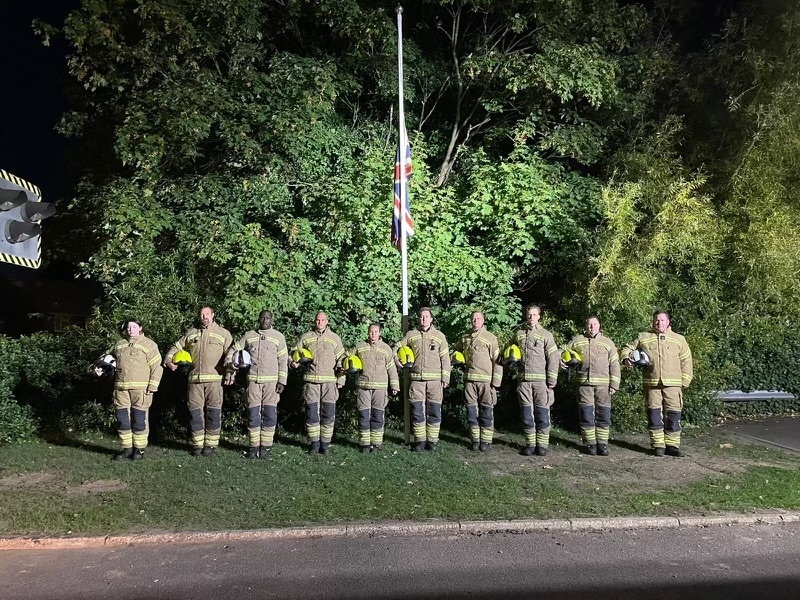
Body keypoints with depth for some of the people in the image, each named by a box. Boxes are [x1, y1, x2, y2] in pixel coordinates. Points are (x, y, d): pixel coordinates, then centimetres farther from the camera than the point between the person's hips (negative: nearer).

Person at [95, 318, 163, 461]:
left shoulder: (148, 344, 2)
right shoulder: (119, 345, 17)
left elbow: (156, 367, -3)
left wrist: (152, 386, -11)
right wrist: (99, 367, 11)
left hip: (141, 389, -5)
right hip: (121, 389, 5)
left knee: (139, 419, -3)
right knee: (122, 419, 6)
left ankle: (139, 449, 6)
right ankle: (127, 448, 16)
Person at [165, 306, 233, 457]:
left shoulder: (223, 333, 7)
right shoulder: (191, 333, 17)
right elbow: (176, 347, 24)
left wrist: (230, 372, -12)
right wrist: (168, 360, 6)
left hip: (214, 379, -3)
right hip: (194, 379, 3)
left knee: (213, 412, -2)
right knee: (195, 411, 4)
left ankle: (211, 444, 6)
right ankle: (197, 444, 12)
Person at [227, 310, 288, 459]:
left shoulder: (278, 336, 5)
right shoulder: (249, 335, 10)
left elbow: (283, 361, 2)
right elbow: (234, 349, 18)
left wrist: (282, 381, -4)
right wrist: (228, 361, -2)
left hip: (271, 381, -2)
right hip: (253, 380, 2)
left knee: (269, 413, -2)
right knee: (253, 413, 2)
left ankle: (266, 446, 5)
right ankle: (254, 446, 9)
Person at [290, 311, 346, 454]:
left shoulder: (335, 338, 8)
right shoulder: (305, 337, 8)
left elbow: (341, 359, 10)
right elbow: (295, 352, 16)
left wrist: (340, 379, 4)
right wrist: (294, 362, -6)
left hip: (329, 381, 0)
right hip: (311, 380, 0)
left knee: (328, 413, 0)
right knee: (311, 413, 2)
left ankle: (325, 443, 8)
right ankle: (314, 443, 11)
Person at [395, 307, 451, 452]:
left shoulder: (439, 336, 7)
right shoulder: (411, 335, 9)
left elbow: (445, 358, 5)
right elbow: (397, 348, 18)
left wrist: (445, 378, -1)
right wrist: (400, 362, 2)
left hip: (435, 379, -1)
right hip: (417, 379, 1)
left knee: (434, 411, 1)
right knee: (417, 411, 1)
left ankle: (432, 441, 9)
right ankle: (420, 441, 10)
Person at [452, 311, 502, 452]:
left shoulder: (490, 337, -1)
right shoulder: (465, 338, 12)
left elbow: (497, 360, -4)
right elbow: (454, 350, 30)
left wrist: (496, 381, -9)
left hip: (486, 381, -4)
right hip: (470, 380, 4)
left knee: (486, 412, 0)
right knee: (472, 411, 8)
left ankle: (486, 441, 7)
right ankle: (476, 440, 17)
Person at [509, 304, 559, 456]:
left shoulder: (546, 335, 3)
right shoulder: (519, 334, 13)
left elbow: (553, 359, 0)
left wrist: (551, 381, -6)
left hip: (540, 380, -3)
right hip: (523, 380, 3)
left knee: (542, 413, -2)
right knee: (527, 413, 5)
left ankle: (542, 444, 5)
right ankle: (530, 444, 13)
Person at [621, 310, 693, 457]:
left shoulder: (679, 339, 12)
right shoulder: (643, 338, 10)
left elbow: (686, 361, 12)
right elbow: (627, 349, 16)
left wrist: (684, 382, 6)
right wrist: (626, 358, -7)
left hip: (672, 384, 0)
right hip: (651, 383, 0)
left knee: (674, 414, 0)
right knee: (654, 414, 1)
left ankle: (672, 445, 9)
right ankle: (657, 445, 9)